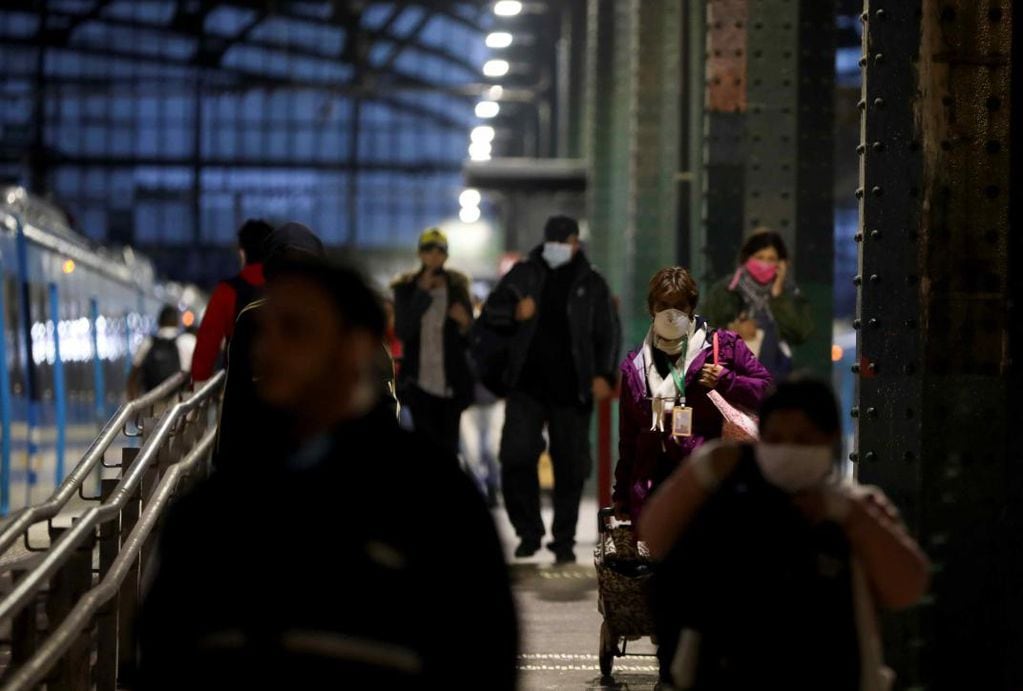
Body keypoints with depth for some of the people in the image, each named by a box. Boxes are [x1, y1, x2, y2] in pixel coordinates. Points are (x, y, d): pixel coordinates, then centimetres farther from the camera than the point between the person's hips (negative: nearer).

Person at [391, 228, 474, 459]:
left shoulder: (457, 287, 7)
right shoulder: (406, 288, 4)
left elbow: (469, 340, 10)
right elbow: (402, 331, -10)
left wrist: (465, 324, -13)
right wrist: (423, 293, -13)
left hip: (451, 384, 1)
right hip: (420, 382, -1)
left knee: (449, 447, -1)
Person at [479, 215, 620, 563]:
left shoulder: (591, 283, 6)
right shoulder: (524, 274, 8)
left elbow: (608, 334, 5)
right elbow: (490, 313, 9)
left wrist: (604, 374, -10)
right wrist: (514, 313, -13)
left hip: (571, 389, 0)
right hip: (527, 386, 1)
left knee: (570, 466, 2)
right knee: (516, 456, -10)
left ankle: (564, 540, 14)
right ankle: (529, 532, 6)